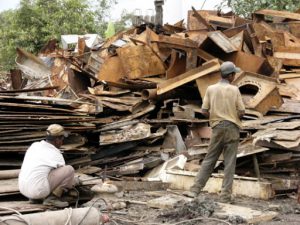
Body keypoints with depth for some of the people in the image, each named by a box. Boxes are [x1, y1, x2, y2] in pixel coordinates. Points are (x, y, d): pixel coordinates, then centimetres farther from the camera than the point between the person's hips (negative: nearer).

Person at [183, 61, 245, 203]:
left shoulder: (211, 89, 1)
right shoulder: (234, 90, -4)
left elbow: (204, 111, 0)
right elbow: (241, 112, -4)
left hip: (217, 128, 2)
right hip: (232, 127, -2)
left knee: (209, 160, 8)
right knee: (229, 163, 2)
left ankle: (195, 190, 3)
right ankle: (225, 195, 1)